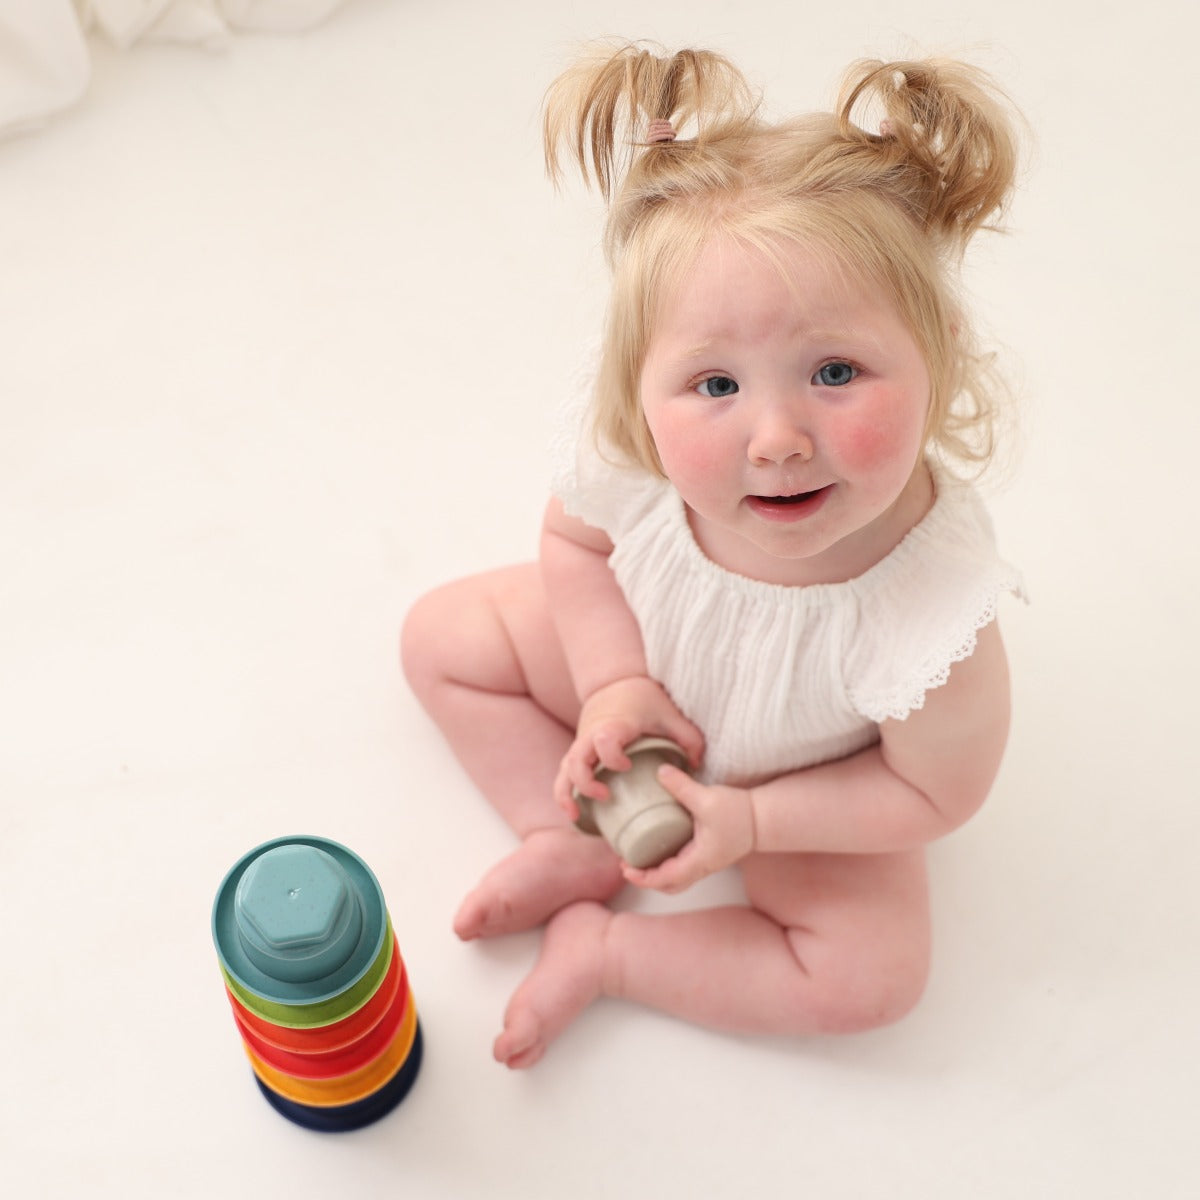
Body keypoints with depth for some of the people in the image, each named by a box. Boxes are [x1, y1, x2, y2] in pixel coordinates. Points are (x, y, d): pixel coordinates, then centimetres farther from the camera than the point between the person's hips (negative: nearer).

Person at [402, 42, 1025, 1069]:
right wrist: (615, 685, -23)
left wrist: (755, 820, -24)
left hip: (797, 780, -2)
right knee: (441, 634, 3)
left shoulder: (933, 620, -43)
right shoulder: (631, 456, -36)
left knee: (874, 973, -15)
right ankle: (576, 849, 5)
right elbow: (575, 538, -10)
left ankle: (601, 951, -1)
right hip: (640, 666, 3)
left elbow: (936, 793, -22)